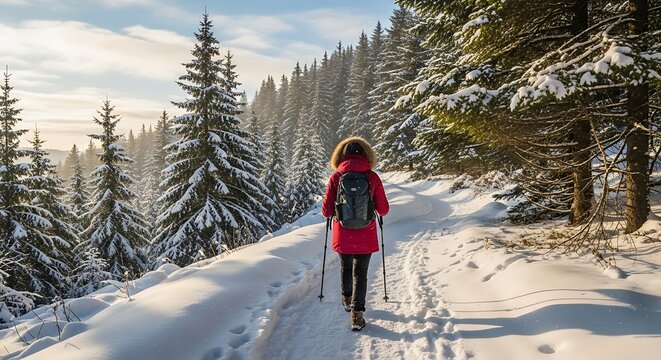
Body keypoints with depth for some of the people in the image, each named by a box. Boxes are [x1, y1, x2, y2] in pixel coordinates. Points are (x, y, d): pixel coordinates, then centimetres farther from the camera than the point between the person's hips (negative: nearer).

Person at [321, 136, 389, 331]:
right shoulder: (372, 177, -8)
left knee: (345, 267, 24)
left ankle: (347, 299, 46)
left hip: (343, 237, 1)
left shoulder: (336, 177, -8)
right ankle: (357, 314, 5)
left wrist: (333, 212, 15)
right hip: (365, 238, -1)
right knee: (360, 273, 10)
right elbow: (383, 210, -3)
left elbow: (326, 211, -8)